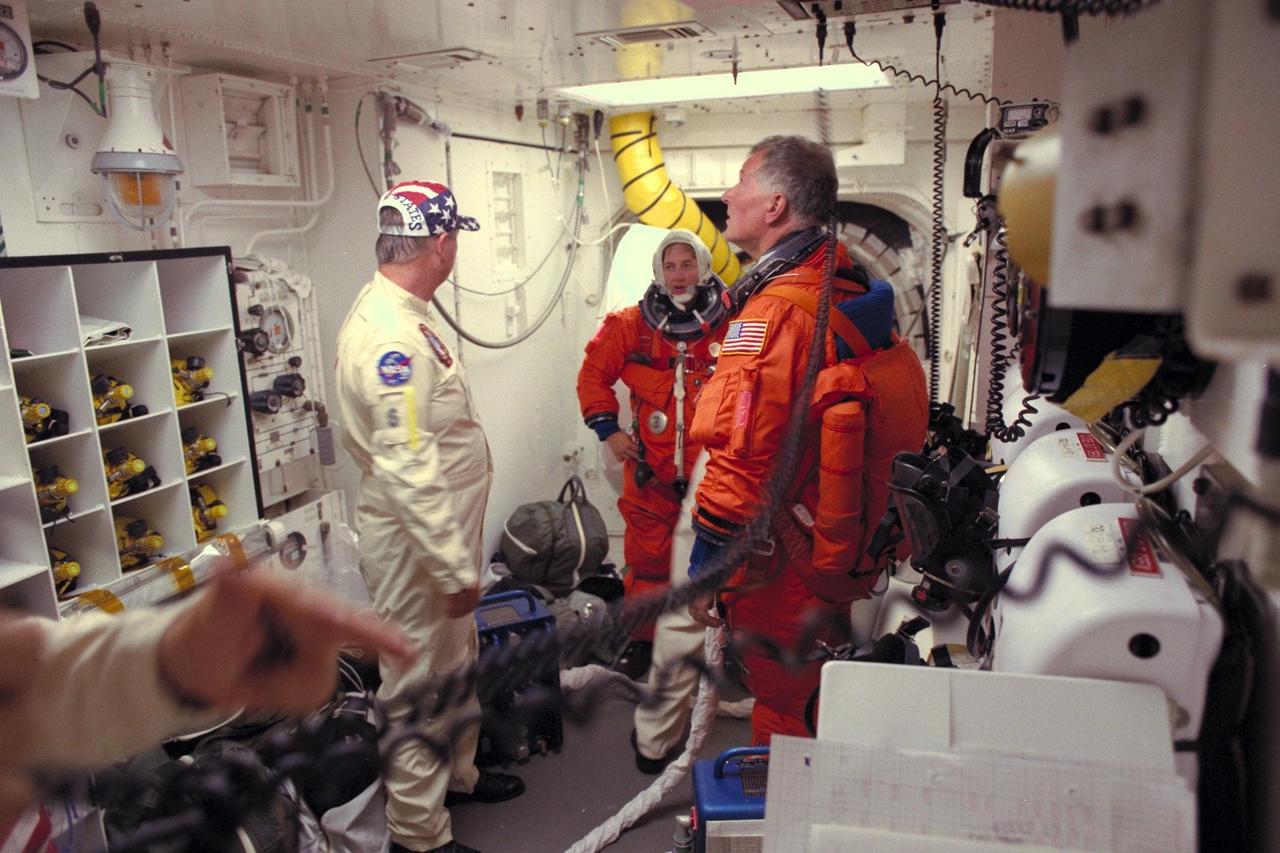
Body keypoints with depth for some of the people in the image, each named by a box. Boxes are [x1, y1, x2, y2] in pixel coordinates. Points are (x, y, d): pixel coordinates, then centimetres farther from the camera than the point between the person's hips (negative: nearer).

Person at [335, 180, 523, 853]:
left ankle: (457, 774, 46)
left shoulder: (401, 315, 8)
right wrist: (456, 568, -23)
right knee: (419, 688, 6)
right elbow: (409, 471, -29)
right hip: (414, 543, -10)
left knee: (457, 663, 25)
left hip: (441, 531, 10)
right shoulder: (391, 335, -25)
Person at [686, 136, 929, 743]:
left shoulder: (775, 310, -24)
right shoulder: (851, 289, 4)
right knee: (821, 702, 27)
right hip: (844, 553, 9)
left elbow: (741, 459, -26)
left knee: (781, 711, 11)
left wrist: (704, 567, -16)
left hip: (781, 564, -9)